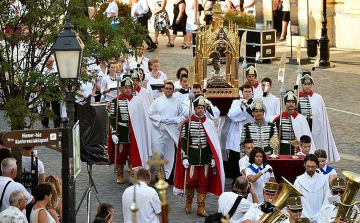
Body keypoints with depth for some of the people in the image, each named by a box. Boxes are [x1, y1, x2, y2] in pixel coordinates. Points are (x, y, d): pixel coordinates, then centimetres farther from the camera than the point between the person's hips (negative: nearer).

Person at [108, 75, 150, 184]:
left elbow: (142, 118, 6)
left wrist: (141, 133, 5)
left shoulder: (137, 101, 2)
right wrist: (113, 133, -9)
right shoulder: (115, 102, -2)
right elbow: (112, 119, -2)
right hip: (121, 133, -1)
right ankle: (119, 175, 23)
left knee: (134, 153, -1)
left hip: (134, 133, 1)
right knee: (121, 153, 7)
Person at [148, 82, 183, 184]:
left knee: (170, 154, 3)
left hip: (172, 132, 1)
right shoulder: (157, 101, 5)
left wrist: (174, 120, -11)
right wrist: (161, 119, -10)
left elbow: (182, 115, 5)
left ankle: (168, 175, 11)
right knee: (158, 153, -7)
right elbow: (151, 114, 2)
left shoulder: (178, 102, 8)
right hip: (159, 131, -1)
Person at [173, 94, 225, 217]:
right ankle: (188, 204, 22)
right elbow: (183, 141, -3)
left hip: (205, 159, 2)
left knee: (203, 183, 4)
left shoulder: (210, 123, 4)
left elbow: (214, 142, 7)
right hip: (192, 158, -2)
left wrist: (213, 158, 2)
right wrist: (184, 158, -9)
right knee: (191, 181, -1)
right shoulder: (187, 123, -3)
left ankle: (201, 208, 11)